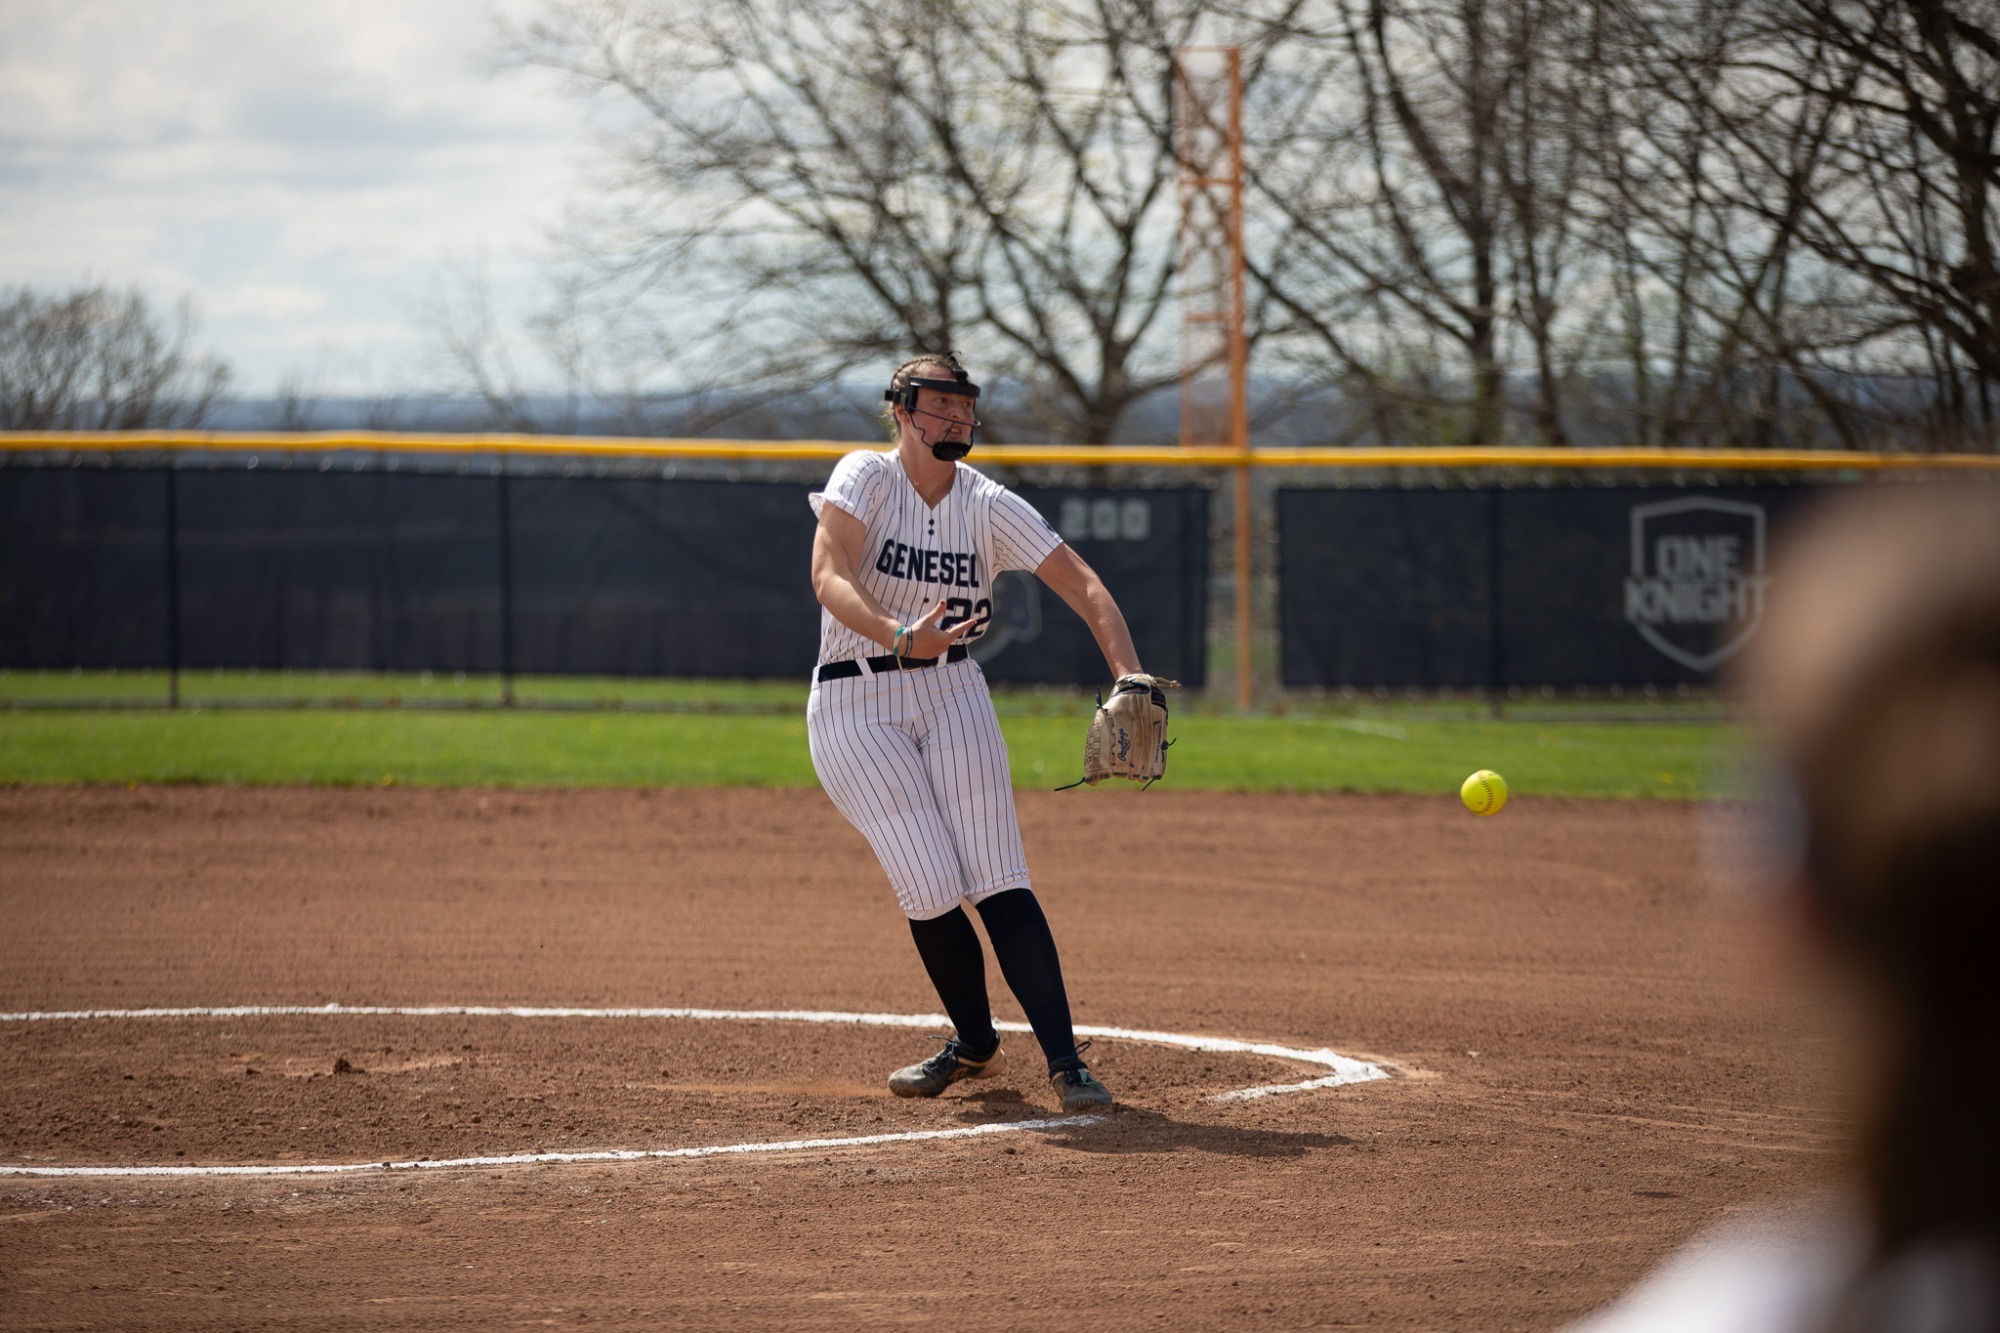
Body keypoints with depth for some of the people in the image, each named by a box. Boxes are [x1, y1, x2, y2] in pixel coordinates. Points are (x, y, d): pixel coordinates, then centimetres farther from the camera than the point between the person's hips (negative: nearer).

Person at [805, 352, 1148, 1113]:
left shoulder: (991, 508, -3)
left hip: (952, 694, 2)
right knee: (930, 889, -10)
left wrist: (1129, 678, -22)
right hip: (855, 706, -2)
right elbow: (830, 578, -26)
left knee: (998, 883, -10)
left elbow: (1082, 585, -7)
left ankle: (1064, 1062, -12)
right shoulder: (866, 478, -11)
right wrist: (899, 638, -43)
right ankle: (975, 1047, 15)